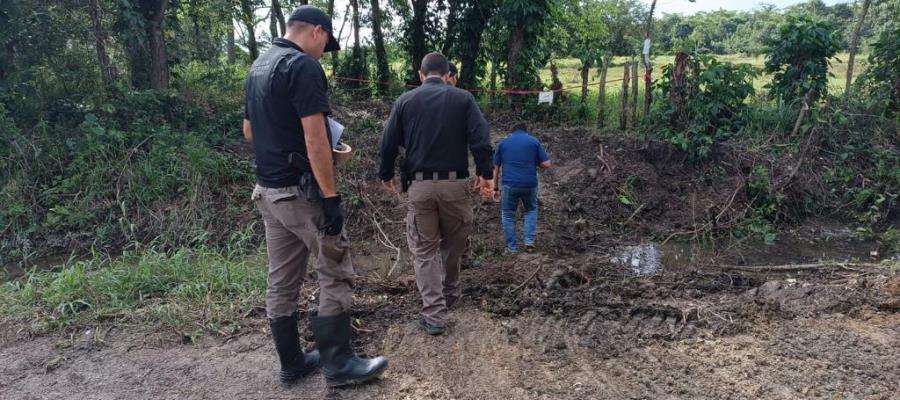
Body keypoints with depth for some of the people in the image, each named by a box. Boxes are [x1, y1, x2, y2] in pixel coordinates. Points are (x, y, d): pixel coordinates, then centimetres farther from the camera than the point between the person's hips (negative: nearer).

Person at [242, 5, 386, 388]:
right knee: (335, 275, 2)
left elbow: (250, 131, 21)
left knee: (281, 281, 13)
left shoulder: (258, 66, 13)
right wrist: (331, 197, -20)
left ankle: (291, 363, 24)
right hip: (300, 191, -9)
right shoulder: (303, 66, -15)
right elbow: (314, 139, -22)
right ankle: (338, 364, 10)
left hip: (267, 190, 9)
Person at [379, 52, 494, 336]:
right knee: (453, 243, 20)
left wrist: (386, 174, 19)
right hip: (454, 183, 0)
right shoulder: (463, 98, 4)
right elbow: (480, 139, -7)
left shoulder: (405, 101, 6)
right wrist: (485, 174, 0)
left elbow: (389, 143, 5)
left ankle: (434, 314, 2)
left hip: (419, 185, 0)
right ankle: (451, 292, 38)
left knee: (424, 249, 6)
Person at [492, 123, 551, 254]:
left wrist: (495, 187, 14)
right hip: (529, 184, 1)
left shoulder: (503, 142, 10)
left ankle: (512, 248, 13)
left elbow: (496, 167, 8)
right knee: (531, 210, 25)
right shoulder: (534, 141, 7)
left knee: (508, 215, 14)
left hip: (509, 184, -1)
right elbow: (546, 164, 1)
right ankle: (529, 241, 12)